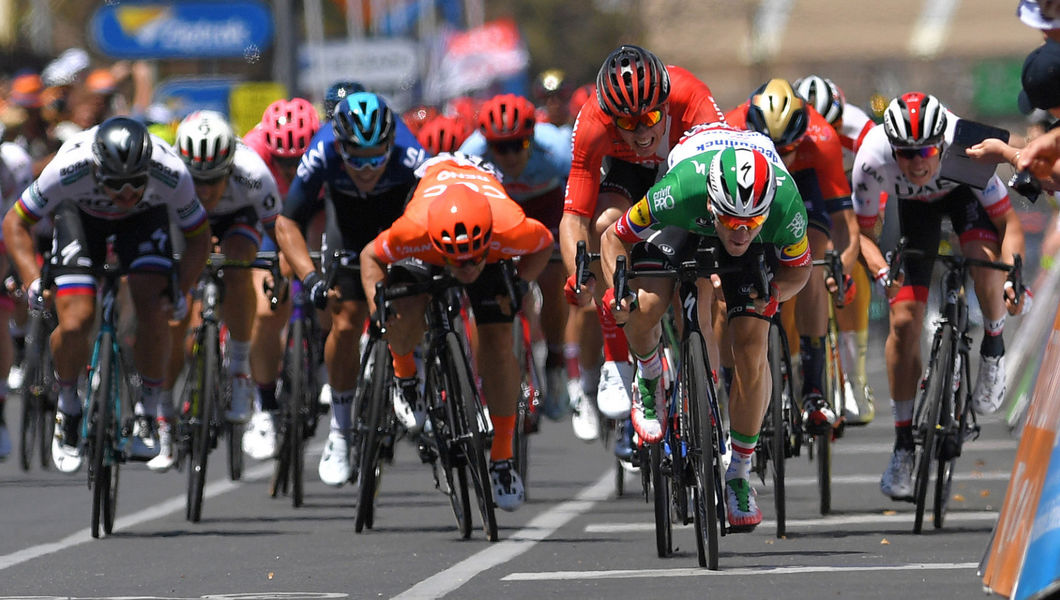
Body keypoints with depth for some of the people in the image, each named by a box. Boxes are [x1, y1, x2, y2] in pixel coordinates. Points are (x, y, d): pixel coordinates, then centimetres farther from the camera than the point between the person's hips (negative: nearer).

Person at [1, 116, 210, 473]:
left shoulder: (172, 175, -36)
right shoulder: (68, 171, -39)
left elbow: (197, 236, -15)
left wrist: (181, 294, -25)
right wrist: (33, 283, -34)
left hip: (145, 216, 1)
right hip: (80, 212, -1)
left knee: (152, 312, -21)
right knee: (76, 321, -18)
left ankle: (153, 407, 2)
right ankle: (67, 404, 9)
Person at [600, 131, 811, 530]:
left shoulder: (786, 205, -39)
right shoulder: (680, 192, -43)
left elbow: (799, 269, -15)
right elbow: (615, 237, -23)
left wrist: (774, 294, -35)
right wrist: (619, 289, -39)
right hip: (685, 227, 0)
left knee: (751, 351, -14)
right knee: (645, 306, -27)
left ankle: (739, 471, 4)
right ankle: (649, 376, 9)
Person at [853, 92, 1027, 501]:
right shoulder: (872, 160, -36)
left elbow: (1009, 223, -30)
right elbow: (865, 233, -20)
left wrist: (1012, 275, -46)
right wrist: (882, 272, -39)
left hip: (965, 193, -1)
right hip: (915, 206, 1)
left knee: (983, 258, -35)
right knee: (904, 320, -10)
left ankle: (993, 347, -4)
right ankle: (903, 446, 0)